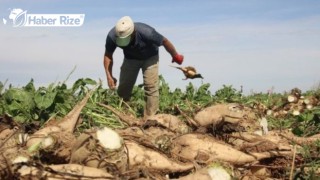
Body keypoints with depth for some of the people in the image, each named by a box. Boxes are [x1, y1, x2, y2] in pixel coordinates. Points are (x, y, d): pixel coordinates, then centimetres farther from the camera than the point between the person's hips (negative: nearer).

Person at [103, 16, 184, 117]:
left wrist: (176, 56, -6)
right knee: (123, 88, 0)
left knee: (151, 87, -16)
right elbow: (108, 55, -14)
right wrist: (109, 76, -24)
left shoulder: (146, 32, -40)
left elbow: (164, 41, -22)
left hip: (149, 58, -3)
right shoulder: (112, 36, -31)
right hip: (130, 58, 3)